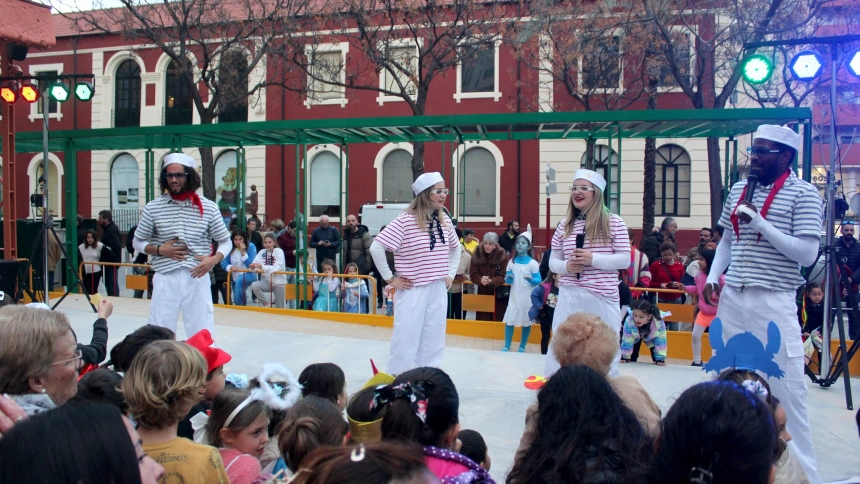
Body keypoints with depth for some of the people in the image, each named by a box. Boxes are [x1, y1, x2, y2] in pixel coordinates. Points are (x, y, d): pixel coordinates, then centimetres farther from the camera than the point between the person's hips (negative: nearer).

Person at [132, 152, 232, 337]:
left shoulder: (208, 208, -1)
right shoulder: (153, 208, 0)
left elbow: (225, 241, 6)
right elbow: (138, 241, 10)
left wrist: (213, 259, -13)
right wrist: (159, 250, -8)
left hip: (197, 278, 0)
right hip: (165, 279, 1)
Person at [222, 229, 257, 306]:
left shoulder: (251, 246, -13)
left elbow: (252, 265, -18)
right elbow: (224, 263, -7)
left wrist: (243, 253, -27)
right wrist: (230, 267, -28)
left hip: (249, 274, -4)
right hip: (235, 277, 5)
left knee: (240, 280, -37)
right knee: (237, 299, 14)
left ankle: (239, 307, -27)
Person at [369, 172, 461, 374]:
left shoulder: (444, 220, 5)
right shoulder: (406, 220, -14)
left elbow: (455, 248, 23)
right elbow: (376, 247, -15)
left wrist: (451, 274, 14)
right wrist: (390, 278, -10)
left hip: (438, 290, 6)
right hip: (413, 290, -6)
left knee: (433, 343, 11)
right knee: (406, 341, -1)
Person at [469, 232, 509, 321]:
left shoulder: (502, 255, -11)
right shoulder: (477, 255, -5)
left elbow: (504, 276, -13)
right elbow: (473, 274, -5)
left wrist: (491, 281, -32)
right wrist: (481, 280, -28)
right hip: (483, 293, 2)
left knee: (498, 321, 2)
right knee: (482, 321, 3)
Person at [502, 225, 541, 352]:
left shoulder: (533, 263, -8)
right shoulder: (512, 262, 3)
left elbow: (539, 280, -9)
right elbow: (507, 280, 6)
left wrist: (531, 279, -29)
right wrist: (508, 278, -17)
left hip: (528, 299, -3)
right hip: (514, 297, 3)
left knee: (526, 322, 7)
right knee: (509, 321, 1)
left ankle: (522, 347, 21)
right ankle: (506, 346, 14)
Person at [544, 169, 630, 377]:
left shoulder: (613, 222, -1)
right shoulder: (564, 225, 8)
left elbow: (625, 260, -4)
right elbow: (553, 261, 12)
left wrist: (593, 259, -17)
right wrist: (566, 266, -11)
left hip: (603, 298, -2)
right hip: (569, 297, 2)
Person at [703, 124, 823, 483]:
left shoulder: (802, 193, -6)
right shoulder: (739, 190, 12)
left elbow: (807, 254, -14)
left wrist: (760, 223, -18)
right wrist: (713, 276, 8)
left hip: (773, 302, -6)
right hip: (732, 298, 6)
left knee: (785, 386, -2)